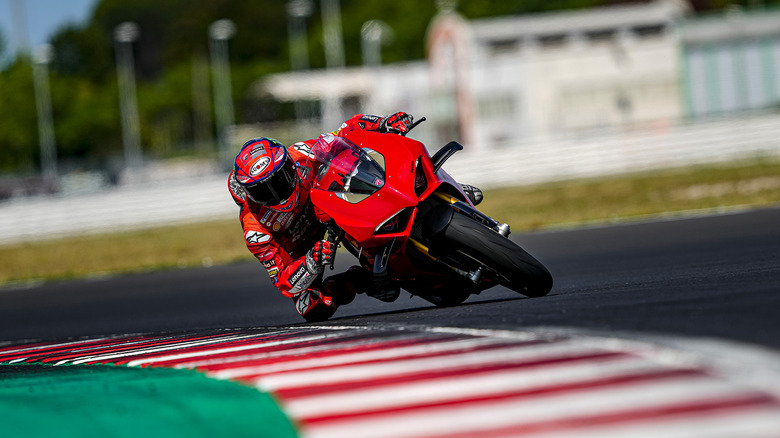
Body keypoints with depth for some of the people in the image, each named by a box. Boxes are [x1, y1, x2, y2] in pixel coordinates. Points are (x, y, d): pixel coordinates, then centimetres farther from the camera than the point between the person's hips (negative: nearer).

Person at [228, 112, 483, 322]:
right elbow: (284, 282, -33)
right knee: (313, 309, -29)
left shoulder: (301, 156, -32)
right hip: (297, 251, -3)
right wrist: (312, 264, -53)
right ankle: (360, 280, -5)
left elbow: (353, 128, -21)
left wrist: (385, 124, -41)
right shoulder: (255, 229, -36)